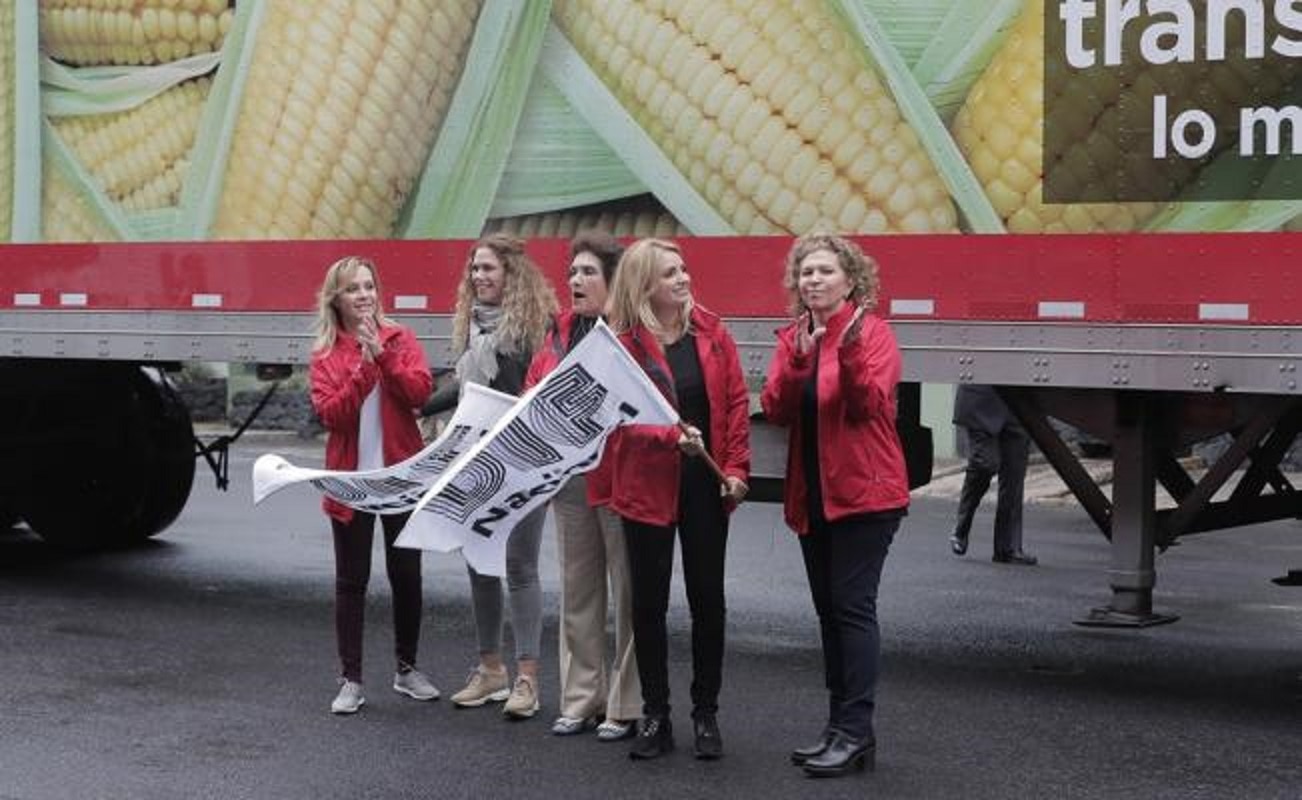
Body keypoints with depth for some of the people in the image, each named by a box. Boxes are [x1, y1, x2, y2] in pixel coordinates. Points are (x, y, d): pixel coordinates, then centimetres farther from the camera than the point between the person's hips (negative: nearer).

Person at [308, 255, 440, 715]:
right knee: (351, 580, 3)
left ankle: (407, 670, 25)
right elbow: (330, 413, -12)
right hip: (351, 480, -1)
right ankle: (350, 681, 10)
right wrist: (365, 365, -20)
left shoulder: (399, 339, 4)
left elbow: (419, 391, -12)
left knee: (406, 574, 10)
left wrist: (382, 352, -19)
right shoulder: (325, 354, 2)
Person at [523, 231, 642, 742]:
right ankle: (581, 700, 24)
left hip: (619, 476, -7)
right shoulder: (561, 331, 12)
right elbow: (534, 390, 18)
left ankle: (626, 707, 12)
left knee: (628, 593, 3)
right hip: (569, 479, 7)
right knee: (577, 591, 14)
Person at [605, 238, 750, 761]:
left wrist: (736, 467, -4)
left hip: (705, 483, 2)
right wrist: (673, 437, -29)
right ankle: (655, 717, 18)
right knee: (649, 601, 6)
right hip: (648, 485, -2)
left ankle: (706, 714, 21)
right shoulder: (622, 343, -7)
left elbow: (735, 401, 3)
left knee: (707, 598, 8)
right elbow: (624, 419, -13)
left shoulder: (710, 331, 3)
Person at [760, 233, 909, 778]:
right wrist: (798, 358, -17)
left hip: (864, 491, -6)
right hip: (811, 494, 6)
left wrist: (849, 349, -31)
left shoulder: (873, 332, -6)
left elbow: (869, 404, -19)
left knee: (852, 606, -10)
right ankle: (840, 727, 18)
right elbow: (775, 411, -3)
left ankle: (855, 733, -6)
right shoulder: (791, 338, 10)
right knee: (829, 610, 11)